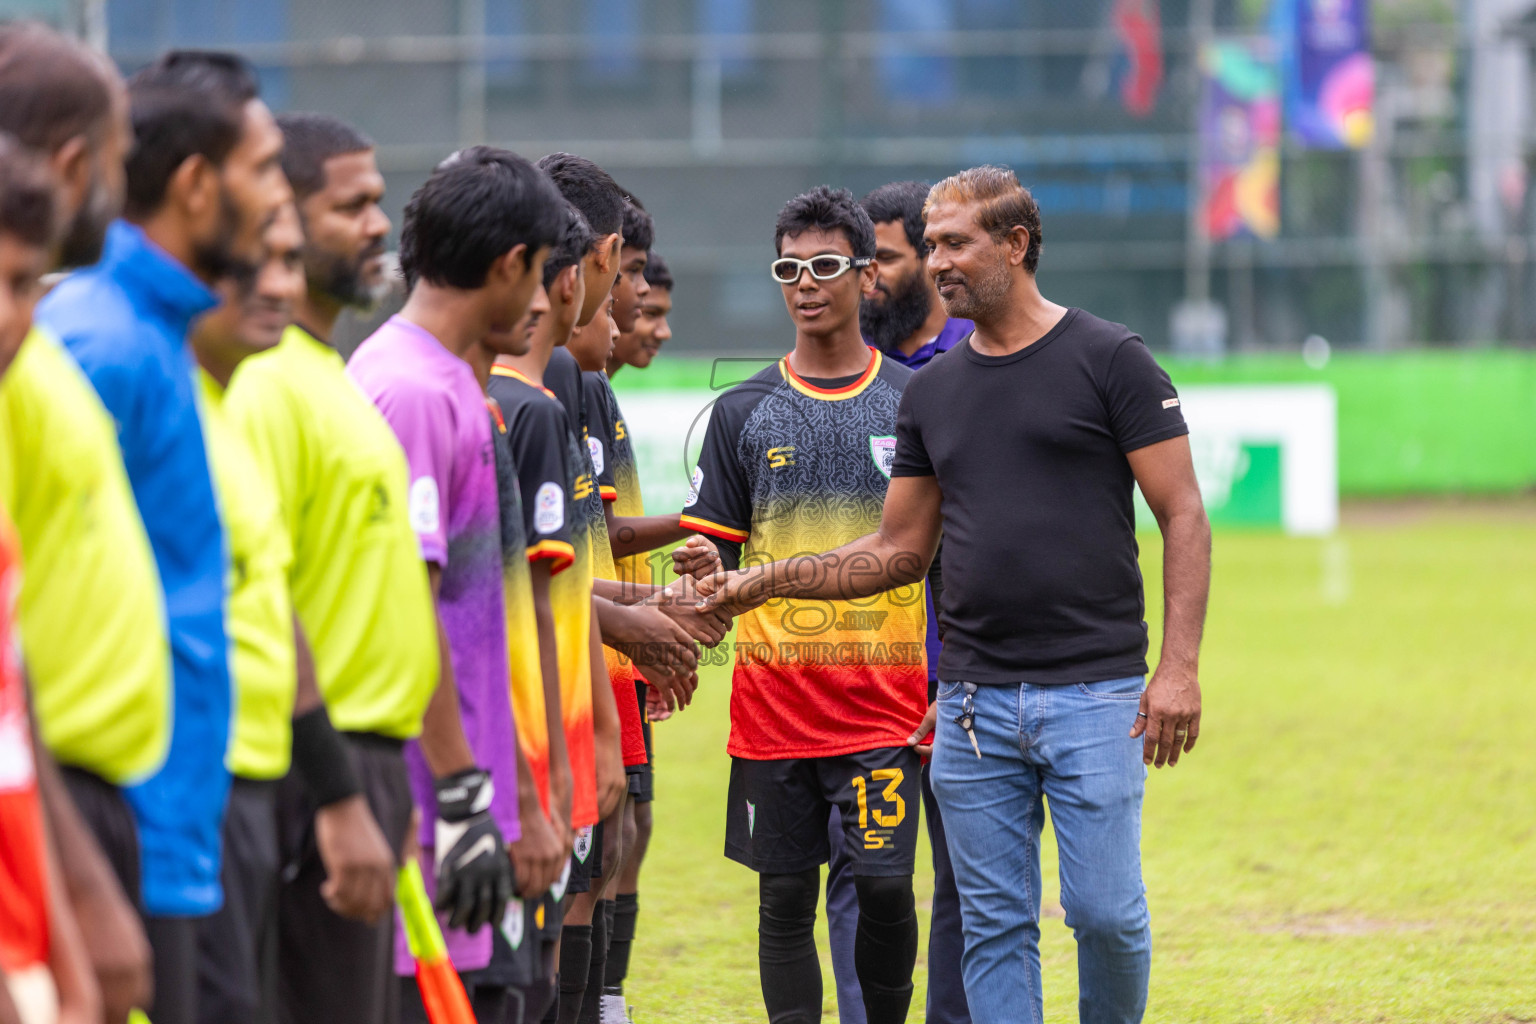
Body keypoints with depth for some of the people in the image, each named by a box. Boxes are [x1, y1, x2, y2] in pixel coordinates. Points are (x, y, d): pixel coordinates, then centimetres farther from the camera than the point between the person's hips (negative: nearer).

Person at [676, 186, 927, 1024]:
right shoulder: (743, 412, 7)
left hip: (885, 695, -1)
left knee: (884, 885, -7)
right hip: (773, 696, 1)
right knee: (785, 896, 3)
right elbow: (714, 553, 9)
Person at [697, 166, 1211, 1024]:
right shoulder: (934, 391, 13)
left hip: (1094, 691, -5)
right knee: (995, 921, 5)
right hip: (976, 698, 5)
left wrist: (1179, 667, -14)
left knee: (1105, 909, -7)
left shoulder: (1109, 360, -2)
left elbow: (1183, 518, -4)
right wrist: (766, 582, 7)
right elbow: (902, 551, 18)